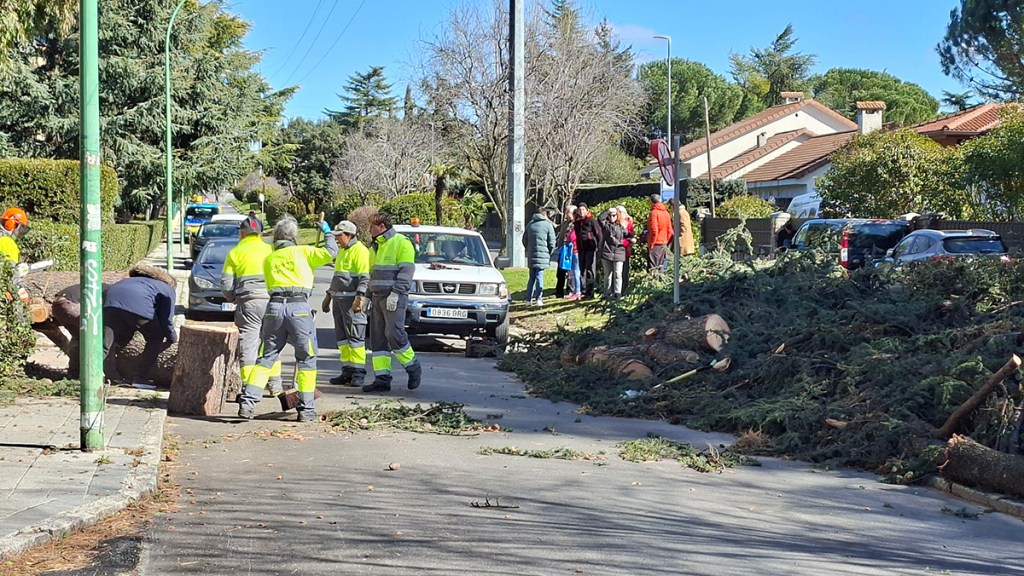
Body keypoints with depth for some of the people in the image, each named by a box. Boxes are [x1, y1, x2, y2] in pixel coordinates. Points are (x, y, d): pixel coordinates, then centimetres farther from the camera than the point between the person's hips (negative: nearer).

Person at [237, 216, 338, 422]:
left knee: (266, 357, 10)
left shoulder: (269, 259, 19)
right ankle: (306, 409, 5)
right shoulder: (302, 252, 7)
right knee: (306, 358, 7)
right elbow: (330, 253, 5)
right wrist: (327, 232, 23)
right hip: (298, 308, -3)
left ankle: (248, 401, 0)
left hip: (274, 306, 4)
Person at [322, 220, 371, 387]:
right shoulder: (342, 251, 21)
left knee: (355, 337, -9)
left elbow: (365, 278, -17)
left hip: (353, 299, -10)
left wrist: (359, 298, -24)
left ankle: (358, 372, -7)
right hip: (339, 298, 10)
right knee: (342, 337, 8)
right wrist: (329, 295, 28)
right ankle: (347, 372, 12)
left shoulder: (360, 251, -10)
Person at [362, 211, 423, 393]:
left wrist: (395, 293, -20)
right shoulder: (375, 247, 21)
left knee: (394, 334, -15)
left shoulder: (401, 243, -6)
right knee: (377, 338, 3)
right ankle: (382, 378, 5)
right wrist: (368, 296, 18)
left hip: (394, 298, -8)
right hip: (377, 297, 9)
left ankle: (413, 368, 4)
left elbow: (406, 271, -13)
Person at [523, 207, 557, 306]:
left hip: (531, 255, 4)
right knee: (539, 277, -4)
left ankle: (529, 299, 11)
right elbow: (552, 243, -4)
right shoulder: (548, 225, -3)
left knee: (532, 277, 12)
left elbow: (524, 240, 15)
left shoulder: (530, 224, 12)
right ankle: (538, 299, -7)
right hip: (542, 256, -4)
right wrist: (549, 253, 10)